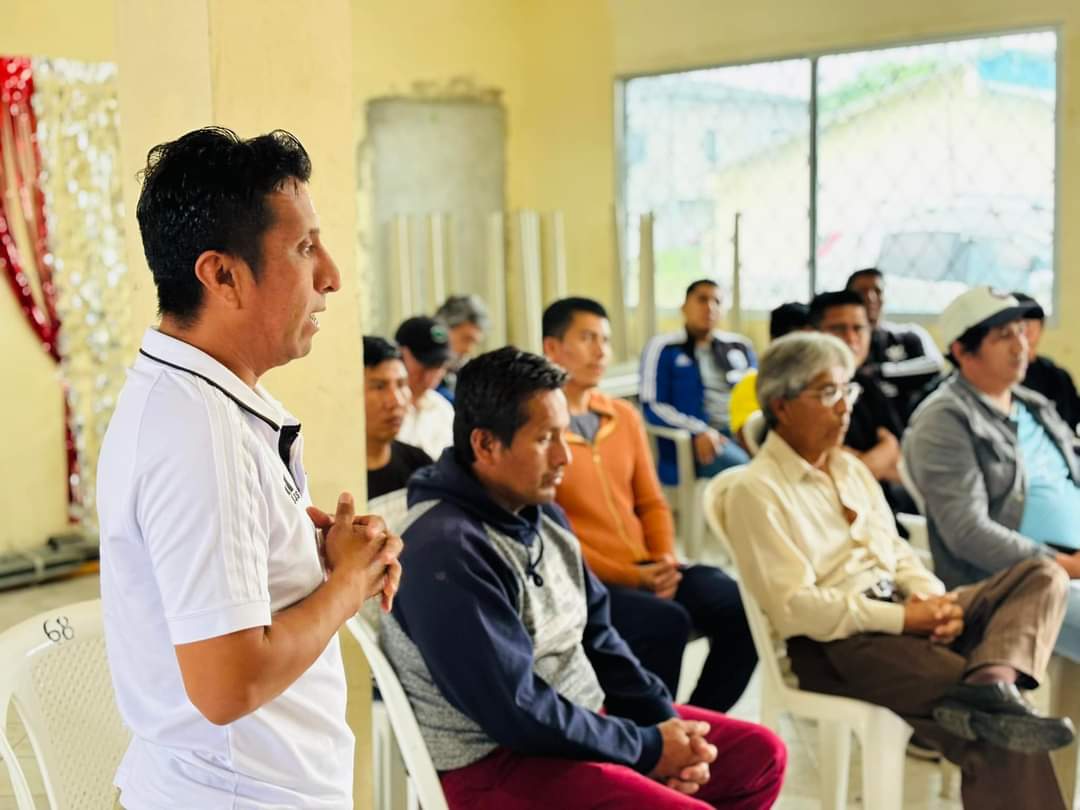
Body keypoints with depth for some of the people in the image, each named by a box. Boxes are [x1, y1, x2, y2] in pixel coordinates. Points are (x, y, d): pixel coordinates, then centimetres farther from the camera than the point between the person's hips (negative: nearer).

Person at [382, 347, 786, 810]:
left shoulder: (543, 515, 6)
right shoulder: (446, 552, -23)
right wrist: (648, 748, -16)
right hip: (498, 759, -9)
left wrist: (666, 722, -4)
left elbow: (595, 637, 11)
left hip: (586, 719, 9)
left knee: (760, 754, 10)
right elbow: (515, 711, -24)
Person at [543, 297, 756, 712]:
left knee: (740, 606, -14)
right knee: (666, 622, -31)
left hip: (647, 570, 7)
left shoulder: (625, 415, 16)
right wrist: (628, 576, -16)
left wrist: (665, 561, -2)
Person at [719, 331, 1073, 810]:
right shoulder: (754, 490, -9)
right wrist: (903, 617, -20)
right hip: (835, 644, -9)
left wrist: (931, 598, -6)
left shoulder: (850, 468, 20)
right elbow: (794, 606, -17)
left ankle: (991, 683, -38)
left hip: (901, 617, 9)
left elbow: (896, 552, 18)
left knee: (1042, 577, -15)